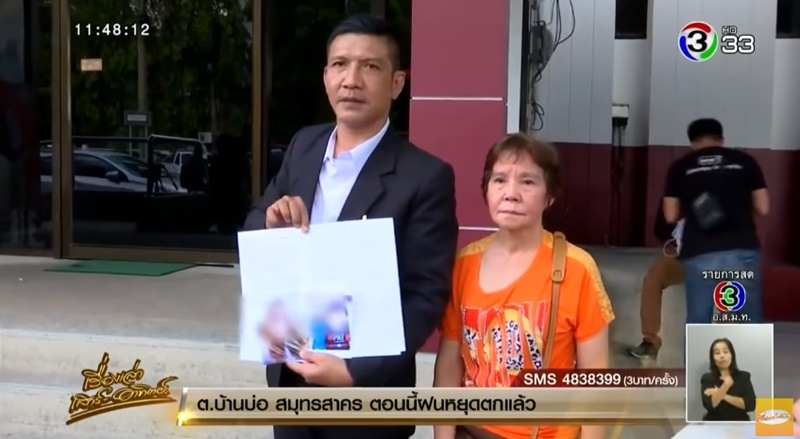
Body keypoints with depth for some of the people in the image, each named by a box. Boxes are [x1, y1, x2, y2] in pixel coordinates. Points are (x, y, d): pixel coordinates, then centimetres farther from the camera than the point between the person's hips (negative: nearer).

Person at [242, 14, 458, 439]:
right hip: (289, 375, 5)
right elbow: (251, 229, 9)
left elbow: (427, 297, -16)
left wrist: (357, 371, -24)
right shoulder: (303, 146, 2)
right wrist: (271, 220, -13)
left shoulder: (426, 177, -15)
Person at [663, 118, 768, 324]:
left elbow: (671, 216, 7)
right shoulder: (744, 160, 10)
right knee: (752, 320, 12)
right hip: (743, 251, 1)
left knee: (698, 322, 9)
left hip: (699, 255, 0)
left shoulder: (680, 167, 8)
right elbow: (763, 208, 9)